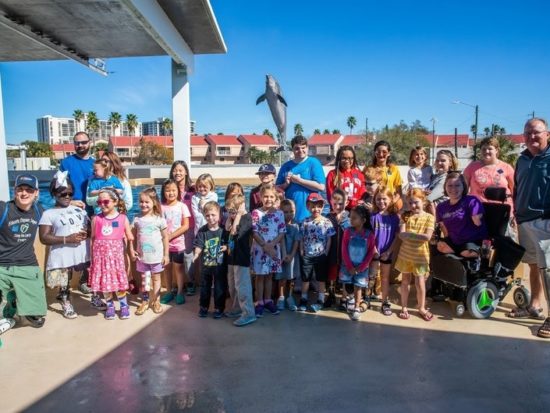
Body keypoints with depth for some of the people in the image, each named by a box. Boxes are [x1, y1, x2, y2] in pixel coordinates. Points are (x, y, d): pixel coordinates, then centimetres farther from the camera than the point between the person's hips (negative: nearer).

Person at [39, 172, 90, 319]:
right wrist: (67, 239, -18)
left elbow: (91, 228, 16)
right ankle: (66, 304, 25)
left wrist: (87, 233, -9)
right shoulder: (49, 214, -1)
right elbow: (44, 238, -9)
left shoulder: (79, 210, 13)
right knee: (64, 282, 4)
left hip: (83, 252, 4)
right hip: (63, 256, -4)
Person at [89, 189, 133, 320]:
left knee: (119, 280, 4)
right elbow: (93, 238, 6)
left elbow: (130, 238, 2)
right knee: (104, 281, 9)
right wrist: (92, 256, 6)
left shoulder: (122, 218, -4)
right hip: (101, 254, 2)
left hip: (116, 254, -1)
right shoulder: (96, 219, -1)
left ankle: (124, 305, 22)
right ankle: (110, 306, 27)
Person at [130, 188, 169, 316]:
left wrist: (166, 254, -6)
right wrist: (131, 250, -3)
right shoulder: (137, 219, -2)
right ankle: (145, 301, 25)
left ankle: (156, 301, 23)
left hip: (156, 256, -2)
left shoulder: (160, 219, -8)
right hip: (142, 256, 2)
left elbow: (165, 237, -5)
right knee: (144, 279, 13)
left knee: (156, 278, 11)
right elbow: (132, 236, 6)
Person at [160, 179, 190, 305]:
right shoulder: (161, 207, -1)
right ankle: (169, 292, 25)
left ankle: (180, 292, 18)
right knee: (167, 267, 12)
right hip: (164, 243, 2)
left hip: (178, 243, -2)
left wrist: (171, 236, -14)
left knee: (178, 267, 6)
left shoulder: (182, 206, -6)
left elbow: (186, 226, -9)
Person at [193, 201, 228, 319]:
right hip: (206, 264, 2)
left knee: (220, 288, 8)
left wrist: (226, 247, -20)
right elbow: (199, 245, -13)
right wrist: (196, 254, -30)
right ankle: (203, 307, 34)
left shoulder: (223, 230, -8)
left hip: (220, 265, -1)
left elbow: (228, 243, 1)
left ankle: (219, 308, 24)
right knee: (205, 287, 17)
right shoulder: (202, 231, -7)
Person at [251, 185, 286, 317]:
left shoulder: (279, 213, 1)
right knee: (260, 276, 6)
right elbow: (255, 233, -10)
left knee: (269, 275, 14)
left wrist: (271, 244, -15)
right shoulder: (256, 213, -7)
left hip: (275, 249, 3)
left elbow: (282, 233, -1)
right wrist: (265, 246, -15)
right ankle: (259, 302, 16)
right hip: (260, 249, -3)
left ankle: (268, 300, 26)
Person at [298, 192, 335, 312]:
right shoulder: (305, 222, -1)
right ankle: (303, 300, 25)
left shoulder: (327, 222, -6)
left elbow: (329, 239, -4)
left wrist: (326, 253, -8)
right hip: (307, 255, 2)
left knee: (321, 279, 10)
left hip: (321, 255, -2)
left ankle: (320, 301, 22)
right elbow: (302, 239, 3)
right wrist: (301, 251, -3)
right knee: (305, 279, 12)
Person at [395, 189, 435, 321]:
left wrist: (409, 234, -15)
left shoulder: (429, 217, -6)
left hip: (420, 255, -2)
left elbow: (427, 237, -17)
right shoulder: (407, 216, 0)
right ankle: (404, 307, 25)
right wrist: (418, 236, -22)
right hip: (405, 254, 2)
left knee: (420, 282, 4)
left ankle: (422, 308, 24)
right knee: (405, 281, 12)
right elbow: (401, 235, -10)